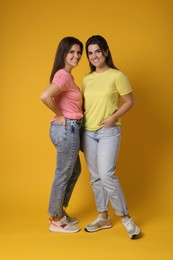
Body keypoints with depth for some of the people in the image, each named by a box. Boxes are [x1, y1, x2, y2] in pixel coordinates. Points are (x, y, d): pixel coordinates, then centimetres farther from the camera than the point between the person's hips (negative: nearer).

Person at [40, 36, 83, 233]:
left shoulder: (66, 75, 14)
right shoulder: (63, 76, -17)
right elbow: (44, 96, -32)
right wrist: (60, 116, -19)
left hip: (70, 129, 10)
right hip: (66, 129, -10)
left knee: (74, 171, 21)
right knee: (63, 175, 2)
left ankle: (60, 212, 34)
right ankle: (55, 220, 20)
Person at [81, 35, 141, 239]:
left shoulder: (117, 75, -5)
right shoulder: (86, 79, 10)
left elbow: (129, 101, -3)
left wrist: (114, 117, -16)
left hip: (109, 132, -5)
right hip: (88, 132, 6)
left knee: (107, 175, -14)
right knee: (95, 177, 8)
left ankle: (126, 218, 5)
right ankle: (104, 218, 22)